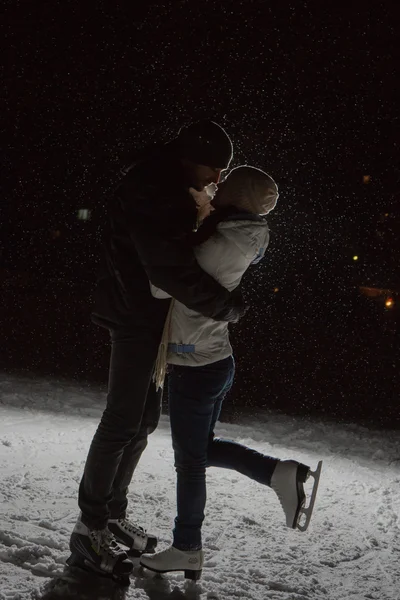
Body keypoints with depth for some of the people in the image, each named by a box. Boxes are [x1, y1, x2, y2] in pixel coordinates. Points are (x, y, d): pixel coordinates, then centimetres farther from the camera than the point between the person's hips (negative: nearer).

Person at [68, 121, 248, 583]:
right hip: (137, 314, -10)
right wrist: (227, 306, -20)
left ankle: (112, 515, 23)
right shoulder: (149, 190, -21)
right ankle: (90, 529, 1)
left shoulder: (171, 188, 12)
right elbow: (171, 268, -29)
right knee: (123, 420, -8)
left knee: (143, 416, 13)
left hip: (156, 315, 10)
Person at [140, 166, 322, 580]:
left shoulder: (222, 245, -21)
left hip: (194, 368, -9)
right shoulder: (238, 243, 5)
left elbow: (163, 286, -21)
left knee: (190, 459, 6)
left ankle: (187, 550, 22)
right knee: (202, 448, 22)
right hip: (217, 361, 9)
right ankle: (282, 474, 10)